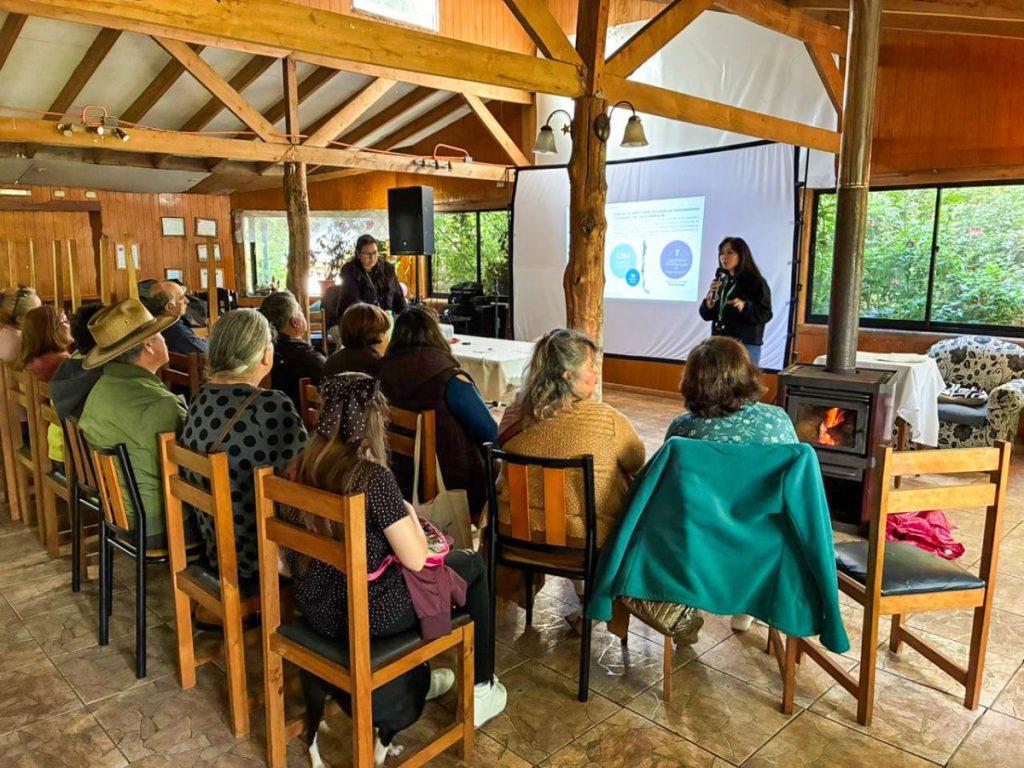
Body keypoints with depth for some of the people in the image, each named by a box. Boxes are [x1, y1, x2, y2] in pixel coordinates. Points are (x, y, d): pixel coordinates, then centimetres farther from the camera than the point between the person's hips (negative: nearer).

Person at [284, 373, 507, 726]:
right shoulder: (372, 476, -24)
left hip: (317, 610, 7)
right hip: (368, 617, -7)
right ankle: (480, 690, 27)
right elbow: (416, 560, -19)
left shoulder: (302, 468, -3)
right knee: (472, 564, 14)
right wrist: (409, 512, -1)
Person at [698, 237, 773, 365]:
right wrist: (710, 298, -9)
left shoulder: (756, 282, -3)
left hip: (746, 345, -5)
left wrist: (745, 307, -25)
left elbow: (766, 314, -9)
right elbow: (706, 315, 11)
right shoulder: (720, 281, 12)